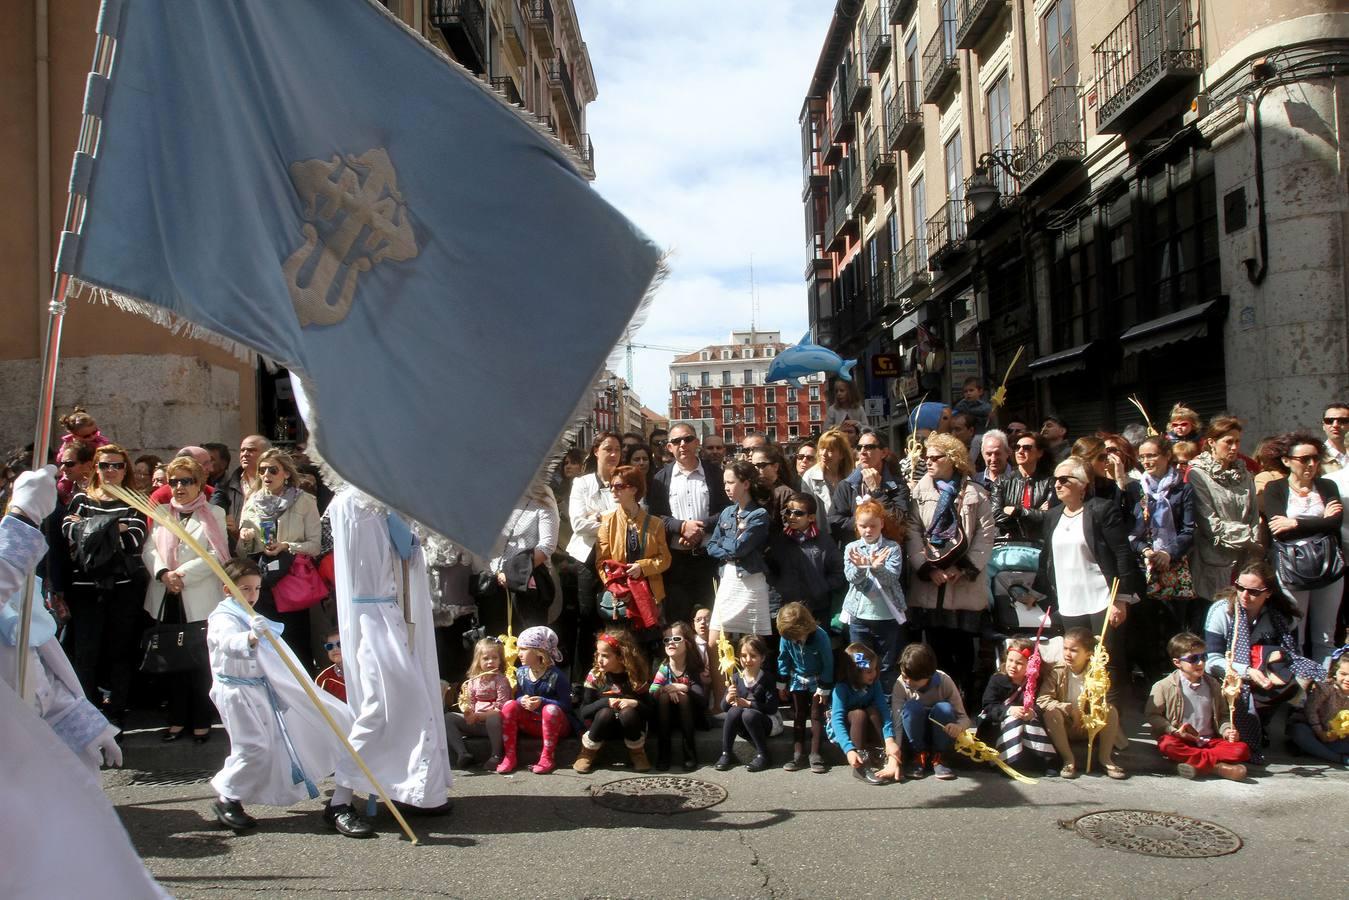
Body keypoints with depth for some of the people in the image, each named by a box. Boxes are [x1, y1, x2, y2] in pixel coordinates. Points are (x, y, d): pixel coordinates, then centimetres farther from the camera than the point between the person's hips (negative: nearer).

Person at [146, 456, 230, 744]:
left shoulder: (213, 514, 4)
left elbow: (216, 555, -7)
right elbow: (150, 549, 5)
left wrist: (182, 574, -14)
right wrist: (163, 573, -13)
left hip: (200, 600, -4)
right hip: (167, 599, 4)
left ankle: (202, 722, 7)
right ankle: (177, 719, 18)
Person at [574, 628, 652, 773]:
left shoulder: (636, 676, -11)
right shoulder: (595, 675, -10)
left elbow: (649, 711, -9)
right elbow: (584, 711, -11)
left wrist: (636, 704, -30)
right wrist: (605, 702, -28)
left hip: (631, 727, 0)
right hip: (604, 726, 0)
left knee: (628, 713, -33)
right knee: (605, 713, -33)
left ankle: (637, 753, -5)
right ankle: (588, 753, -7)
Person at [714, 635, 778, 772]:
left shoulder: (767, 678, -11)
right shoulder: (735, 678, -2)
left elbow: (772, 708, -18)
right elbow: (723, 708, -3)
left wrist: (748, 704, -23)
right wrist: (728, 699, -25)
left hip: (763, 724, -3)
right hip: (742, 728, 3)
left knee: (748, 714, -32)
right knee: (734, 710, -27)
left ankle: (762, 754, -16)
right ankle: (726, 754, -16)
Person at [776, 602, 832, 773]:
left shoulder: (820, 636, -31)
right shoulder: (786, 637, -23)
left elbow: (828, 664, -19)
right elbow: (783, 660, -5)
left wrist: (824, 688, -13)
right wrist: (782, 685, 1)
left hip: (817, 681, -3)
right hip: (798, 680, 3)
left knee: (816, 716, 0)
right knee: (798, 717, 6)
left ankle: (815, 754, 4)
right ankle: (798, 754, 9)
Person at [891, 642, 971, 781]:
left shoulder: (944, 681, -20)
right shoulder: (901, 684, -22)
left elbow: (963, 717, -17)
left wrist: (958, 727, -42)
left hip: (939, 736, 1)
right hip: (914, 737, 0)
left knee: (945, 708, -32)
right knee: (912, 707, -32)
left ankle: (938, 758, -10)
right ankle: (919, 755, -11)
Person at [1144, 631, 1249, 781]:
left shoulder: (1213, 685, 11)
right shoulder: (1164, 686, -4)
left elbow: (1222, 714, 20)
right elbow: (1152, 715, -3)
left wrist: (1227, 730, -1)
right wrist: (1174, 731, -16)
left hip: (1209, 740, 4)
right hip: (1181, 741, -4)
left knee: (1242, 749, -20)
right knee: (1167, 745, -37)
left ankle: (1198, 764, -30)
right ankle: (1218, 766, -35)